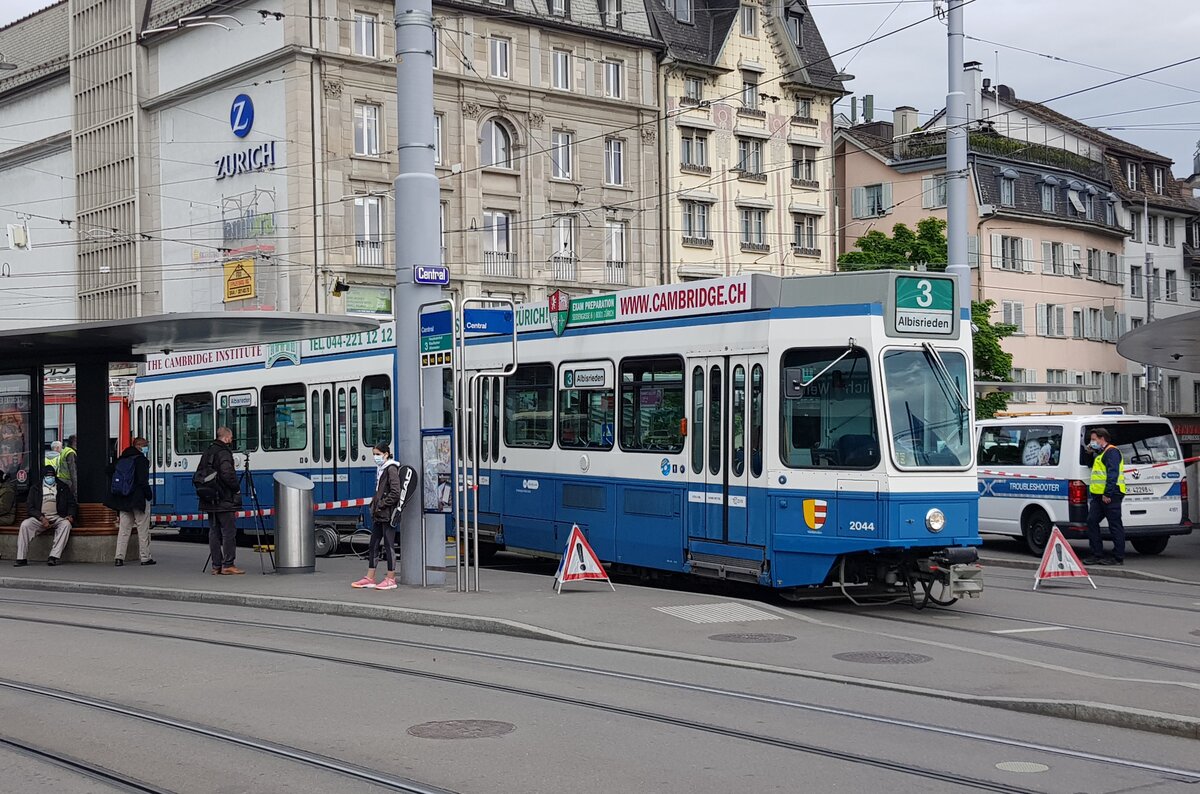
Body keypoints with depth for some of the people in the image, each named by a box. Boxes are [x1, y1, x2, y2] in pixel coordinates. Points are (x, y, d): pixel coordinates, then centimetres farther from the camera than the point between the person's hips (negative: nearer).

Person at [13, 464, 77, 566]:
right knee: (25, 524, -28)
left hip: (57, 517, 0)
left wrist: (71, 516, -9)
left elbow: (72, 504, 13)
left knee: (66, 524, -34)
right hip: (40, 518, 0)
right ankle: (21, 558, -26)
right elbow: (31, 507, 4)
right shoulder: (35, 488, 13)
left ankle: (54, 556, -40)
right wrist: (42, 518, -13)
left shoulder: (63, 487, 14)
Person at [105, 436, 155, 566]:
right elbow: (143, 481, -18)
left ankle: (119, 557, 3)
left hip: (123, 500, 6)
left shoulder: (121, 460, 10)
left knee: (123, 529, 9)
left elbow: (109, 471, 12)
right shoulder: (141, 460, -11)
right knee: (143, 530, 2)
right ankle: (145, 557, 5)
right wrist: (149, 494, -8)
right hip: (139, 500, -6)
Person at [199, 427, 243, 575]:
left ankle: (216, 566, 11)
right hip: (224, 501, -9)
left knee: (214, 532, 9)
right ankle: (228, 565, -6)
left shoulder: (207, 452, 14)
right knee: (229, 531, -4)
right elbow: (227, 474, -24)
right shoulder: (224, 453, -13)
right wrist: (237, 488, -11)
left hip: (210, 501, 9)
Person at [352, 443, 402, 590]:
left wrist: (381, 505, -16)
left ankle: (391, 579, 4)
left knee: (388, 545, -3)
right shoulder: (381, 469, 16)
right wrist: (374, 505, 12)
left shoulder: (391, 469, -12)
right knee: (373, 545, 10)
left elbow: (395, 493, -19)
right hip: (378, 515, 10)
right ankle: (369, 579, 15)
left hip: (387, 514, -10)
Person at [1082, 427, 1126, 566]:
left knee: (1115, 525, -5)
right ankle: (1097, 554, 9)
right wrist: (1090, 454, 23)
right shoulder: (1100, 453, 24)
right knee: (1092, 521, 5)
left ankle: (1118, 557, -1)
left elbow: (1113, 474, -18)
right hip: (1099, 496, 10)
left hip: (1110, 496, -10)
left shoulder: (1111, 452, -9)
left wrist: (1107, 494, -24)